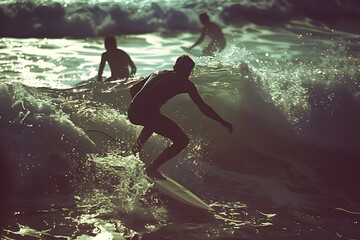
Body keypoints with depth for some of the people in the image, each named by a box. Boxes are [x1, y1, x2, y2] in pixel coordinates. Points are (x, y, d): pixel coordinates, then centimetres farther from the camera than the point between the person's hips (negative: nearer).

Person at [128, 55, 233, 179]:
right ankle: (152, 168, -2)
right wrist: (223, 122, 13)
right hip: (148, 113, -7)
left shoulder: (158, 74, 25)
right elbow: (203, 107, 6)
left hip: (132, 112, 8)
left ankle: (138, 144, 22)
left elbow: (133, 89, 28)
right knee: (182, 140, 3)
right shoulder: (185, 83, 7)